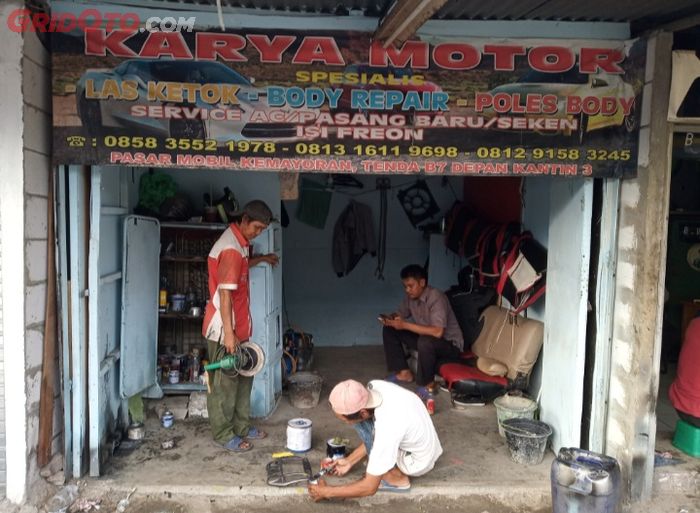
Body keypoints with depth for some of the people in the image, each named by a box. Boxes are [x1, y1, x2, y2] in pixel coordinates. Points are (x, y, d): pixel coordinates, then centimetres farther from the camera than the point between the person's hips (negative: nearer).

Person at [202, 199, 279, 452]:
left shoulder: (240, 241, 8)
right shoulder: (231, 248, -22)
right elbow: (224, 293, -26)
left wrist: (261, 259, 26)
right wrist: (228, 333, -27)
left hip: (238, 326, 10)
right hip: (224, 328, -10)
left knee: (243, 377, 18)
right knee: (224, 382, 3)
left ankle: (242, 426, 30)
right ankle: (223, 434, 17)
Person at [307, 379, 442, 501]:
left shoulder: (386, 428, -37)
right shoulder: (375, 387, -18)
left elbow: (370, 487, -25)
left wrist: (327, 492, -16)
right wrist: (349, 461, 6)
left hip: (419, 461, -7)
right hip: (422, 440, 7)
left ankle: (397, 477, -2)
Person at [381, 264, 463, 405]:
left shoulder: (436, 298, -28)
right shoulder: (411, 297, -5)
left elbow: (437, 332, -39)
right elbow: (401, 314, 12)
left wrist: (405, 325, -37)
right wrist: (390, 318, -13)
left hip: (450, 344, -8)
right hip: (425, 337, 8)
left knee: (425, 342, -40)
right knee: (389, 330, 0)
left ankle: (428, 384, -15)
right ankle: (404, 372, 5)